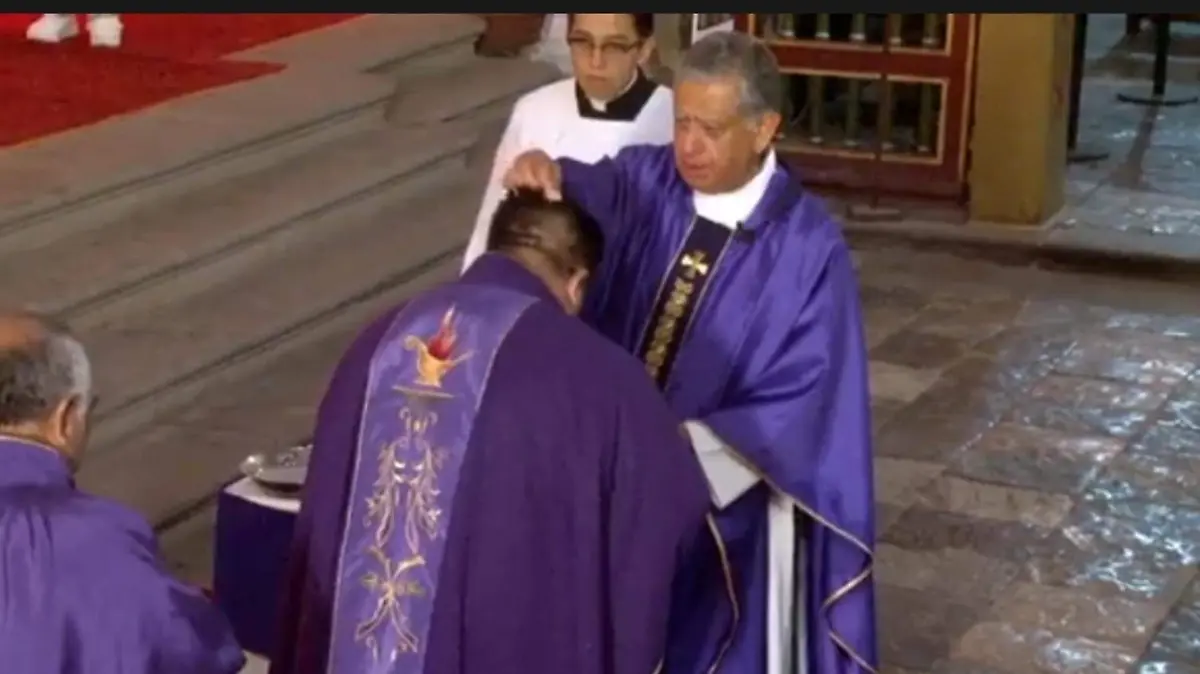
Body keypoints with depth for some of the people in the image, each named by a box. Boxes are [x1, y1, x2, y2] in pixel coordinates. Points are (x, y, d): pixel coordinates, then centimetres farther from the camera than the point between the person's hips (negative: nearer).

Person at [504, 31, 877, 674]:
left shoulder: (807, 248, -15)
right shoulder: (646, 182, -3)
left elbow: (801, 406, -18)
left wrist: (682, 449, -26)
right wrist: (547, 175, -45)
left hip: (728, 500, -3)